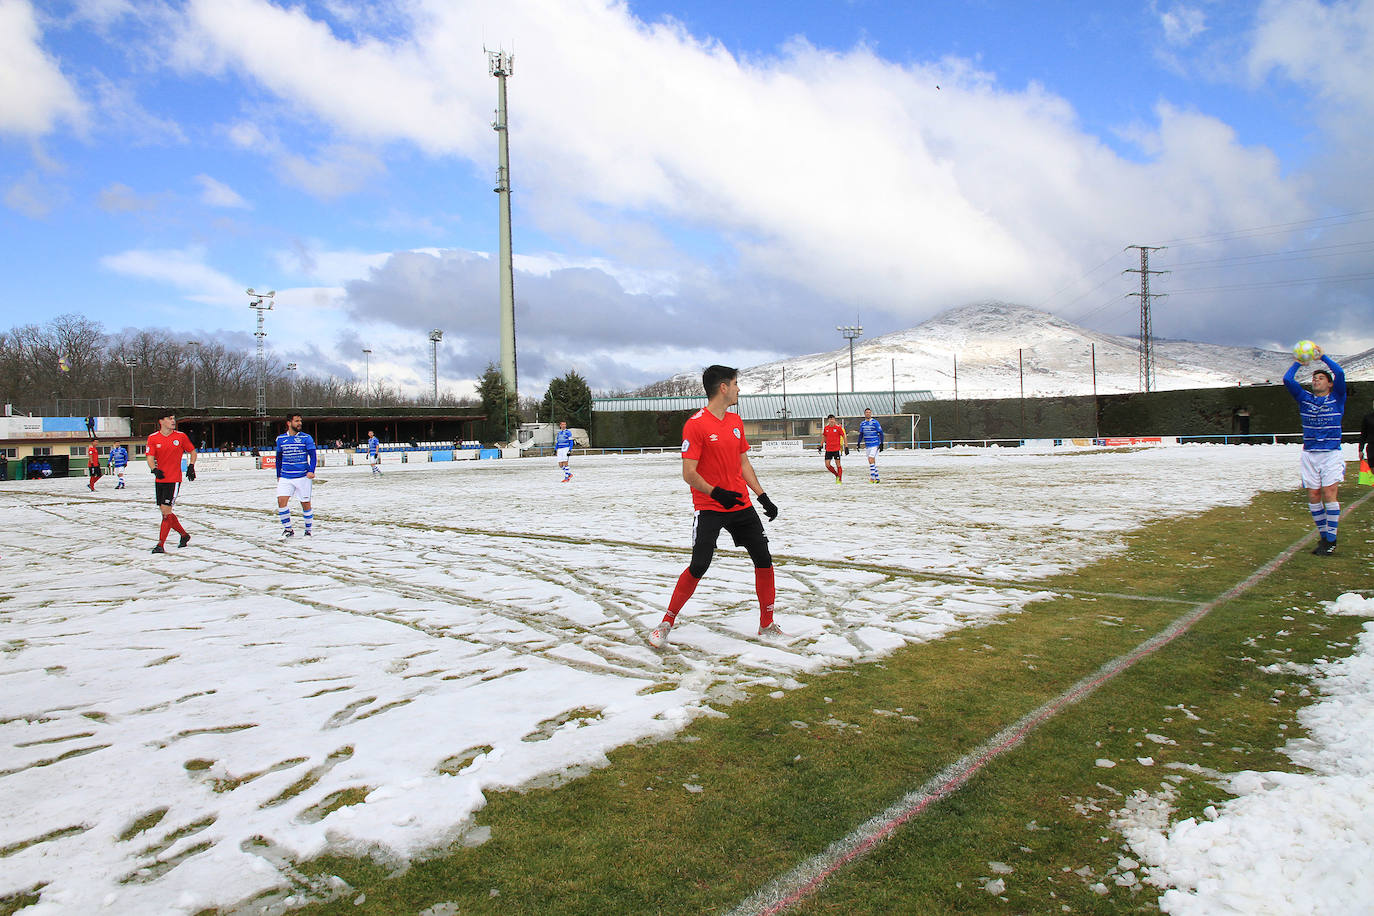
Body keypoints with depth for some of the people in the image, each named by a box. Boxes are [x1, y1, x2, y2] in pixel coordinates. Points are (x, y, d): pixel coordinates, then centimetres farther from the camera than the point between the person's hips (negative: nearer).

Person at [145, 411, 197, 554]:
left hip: (174, 480, -3)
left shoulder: (181, 436, 0)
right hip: (160, 480, 3)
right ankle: (184, 535, 27)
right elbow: (150, 457, -4)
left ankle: (161, 544, -7)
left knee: (166, 510, -11)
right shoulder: (153, 438, 2)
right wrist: (155, 469, -23)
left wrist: (191, 466, -1)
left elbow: (192, 452, 12)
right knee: (165, 512, 8)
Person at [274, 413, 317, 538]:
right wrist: (278, 476, 16)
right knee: (281, 501, -11)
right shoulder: (281, 439, 8)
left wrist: (311, 471, -19)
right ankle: (288, 529, 2)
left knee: (305, 504, 2)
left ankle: (308, 530, 17)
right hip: (285, 477, 2)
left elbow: (312, 455, -5)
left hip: (303, 477, -2)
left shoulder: (306, 438, -1)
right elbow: (279, 458, 17)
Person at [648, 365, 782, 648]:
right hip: (708, 508, -7)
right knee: (698, 567, -12)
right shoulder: (695, 424, -12)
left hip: (741, 505, 7)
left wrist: (763, 497, 10)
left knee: (764, 560, 4)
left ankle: (767, 625, 20)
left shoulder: (736, 421, 11)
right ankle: (666, 624, 6)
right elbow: (689, 473, -15)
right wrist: (716, 493, -28)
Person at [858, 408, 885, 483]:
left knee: (871, 459, -18)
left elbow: (881, 433, -5)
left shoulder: (875, 422, -6)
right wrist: (858, 443, 10)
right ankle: (876, 478, 15)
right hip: (867, 446, 6)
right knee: (873, 462, 8)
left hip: (875, 445, -6)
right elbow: (861, 434, 19)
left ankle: (872, 477, -16)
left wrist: (881, 444, -11)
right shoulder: (862, 424, 10)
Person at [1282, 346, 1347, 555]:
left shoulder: (1337, 397, 4)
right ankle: (1323, 536, 14)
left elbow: (1340, 373, -10)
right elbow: (1287, 379, 2)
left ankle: (1331, 540, -2)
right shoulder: (1305, 398, 11)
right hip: (1309, 454, 3)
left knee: (1329, 495, -9)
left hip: (1331, 454, -3)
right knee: (1313, 495, 2)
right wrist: (1299, 362, 8)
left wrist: (1322, 356, -1)